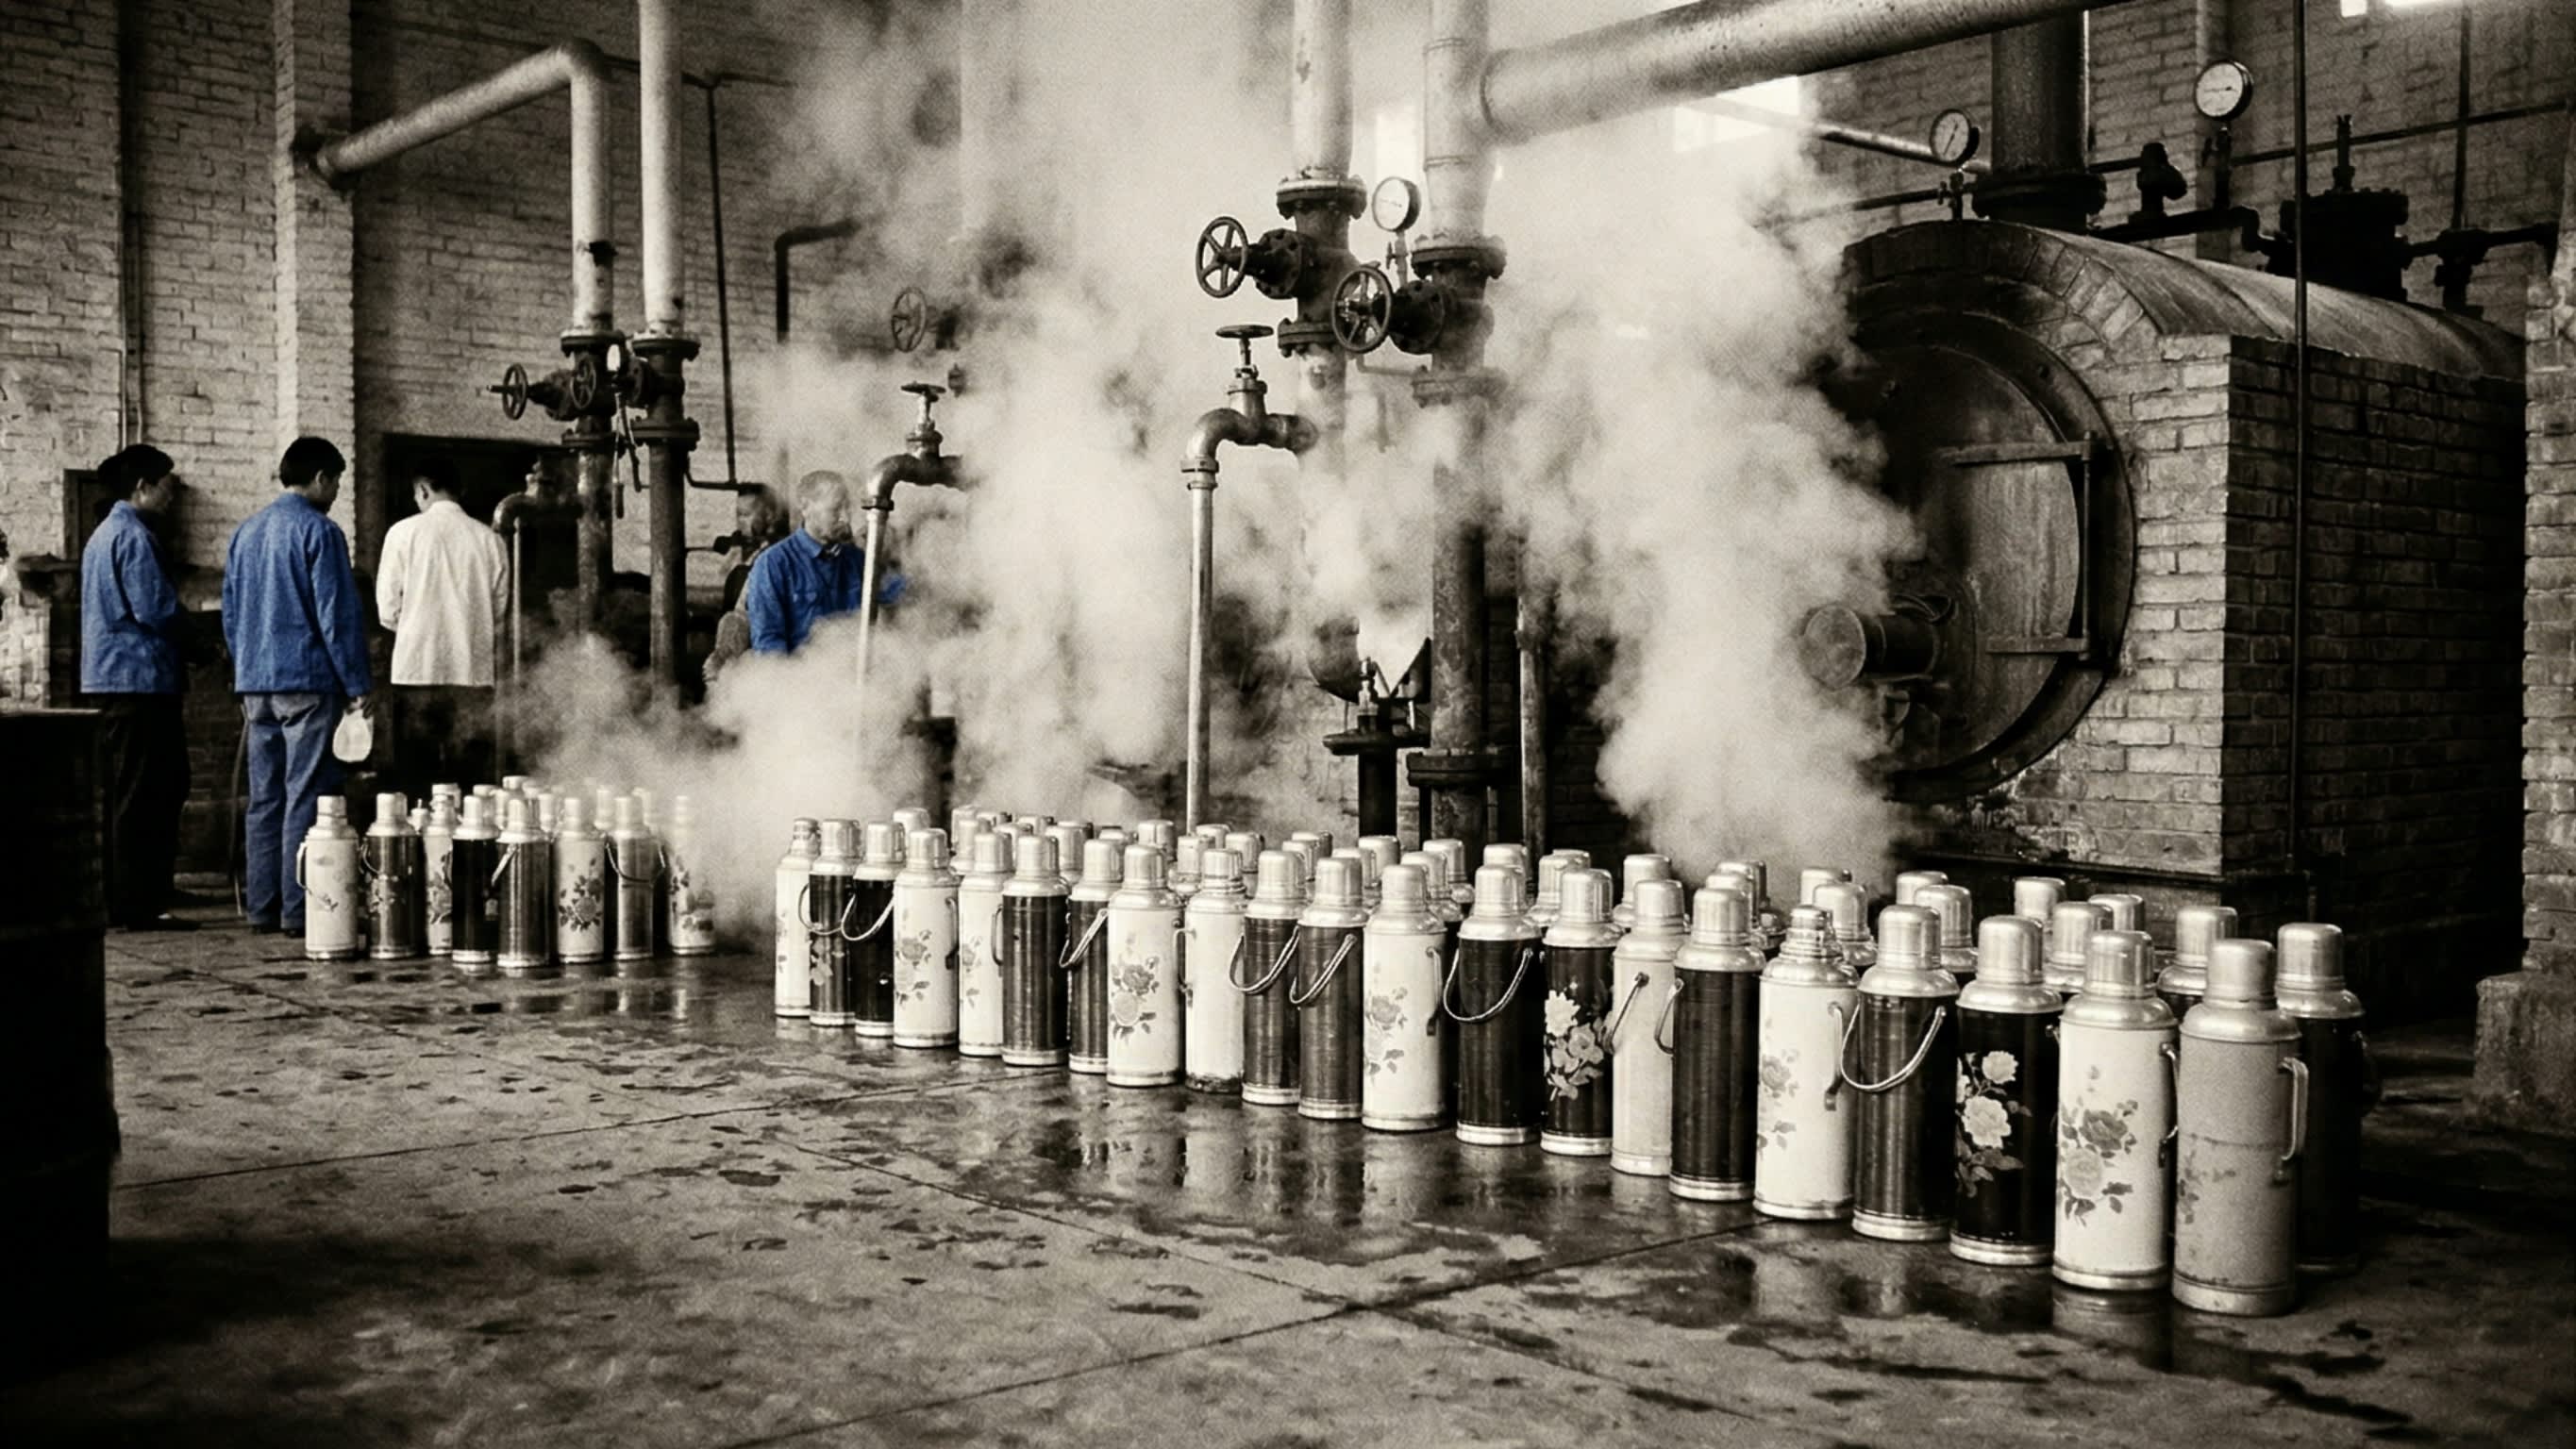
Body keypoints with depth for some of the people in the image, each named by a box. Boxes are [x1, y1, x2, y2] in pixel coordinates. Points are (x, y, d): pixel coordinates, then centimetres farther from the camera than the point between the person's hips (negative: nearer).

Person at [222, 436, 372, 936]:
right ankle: (298, 909, -6)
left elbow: (230, 614, 19)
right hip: (307, 682, -7)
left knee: (264, 798, 10)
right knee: (304, 797, -5)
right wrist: (357, 684, -9)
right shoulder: (318, 531, -8)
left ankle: (261, 907, 12)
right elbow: (338, 614, -12)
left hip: (254, 684, 7)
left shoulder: (245, 533, 15)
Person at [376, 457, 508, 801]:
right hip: (473, 672, 1)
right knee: (470, 781, 5)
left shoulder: (404, 532, -3)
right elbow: (499, 612, 6)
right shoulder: (489, 539, 0)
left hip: (417, 670, -1)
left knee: (415, 778, 5)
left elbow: (388, 609, 1)